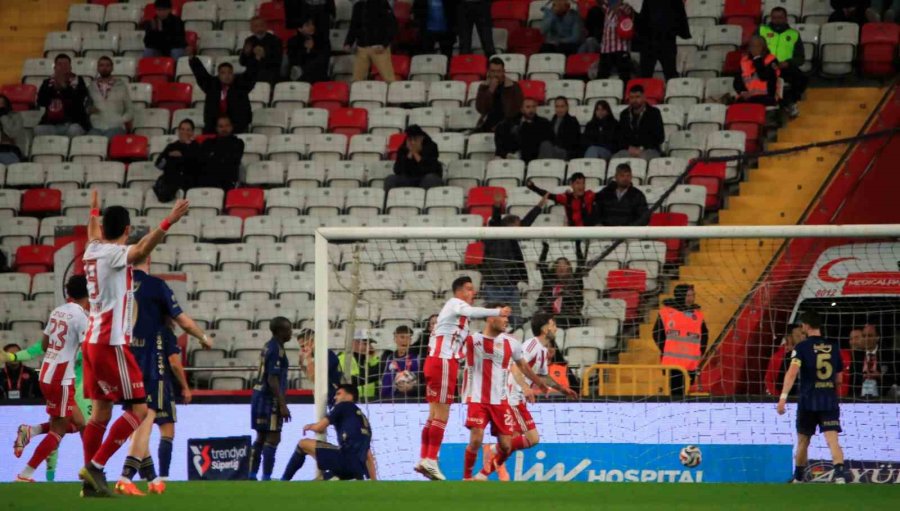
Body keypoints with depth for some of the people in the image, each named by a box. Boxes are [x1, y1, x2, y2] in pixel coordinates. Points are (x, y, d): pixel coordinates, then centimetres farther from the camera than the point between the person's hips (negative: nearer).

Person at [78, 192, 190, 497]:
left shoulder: (93, 250, 12)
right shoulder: (115, 253, -12)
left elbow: (94, 233, 37)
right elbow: (140, 251, -34)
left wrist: (95, 209, 56)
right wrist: (168, 223, -44)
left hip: (93, 342, 9)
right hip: (111, 343, -9)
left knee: (101, 412, 11)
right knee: (138, 409, -6)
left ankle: (91, 482, 9)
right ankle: (95, 466, -13)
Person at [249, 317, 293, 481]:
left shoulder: (268, 346, 14)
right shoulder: (276, 350, -15)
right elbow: (273, 380, -21)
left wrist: (281, 402, 23)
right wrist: (282, 405, -21)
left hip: (259, 395, 10)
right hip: (269, 399, -10)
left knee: (261, 437, 13)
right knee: (273, 438, -8)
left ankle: (252, 476, 14)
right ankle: (266, 477, -11)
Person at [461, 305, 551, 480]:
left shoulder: (511, 343, 5)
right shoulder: (472, 340, -3)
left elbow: (523, 366, 21)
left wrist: (540, 383, 31)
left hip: (500, 401, 3)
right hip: (477, 399, -3)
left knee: (505, 446, -1)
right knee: (476, 440, -17)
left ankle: (484, 474, 21)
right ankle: (466, 478, 2)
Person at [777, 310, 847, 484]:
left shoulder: (802, 347, -4)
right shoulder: (833, 346, 9)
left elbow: (792, 372, -18)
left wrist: (783, 397, -25)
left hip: (808, 400, -2)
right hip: (830, 401, 2)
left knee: (803, 441, 15)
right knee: (833, 440, -8)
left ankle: (798, 479, 28)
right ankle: (839, 474, -30)